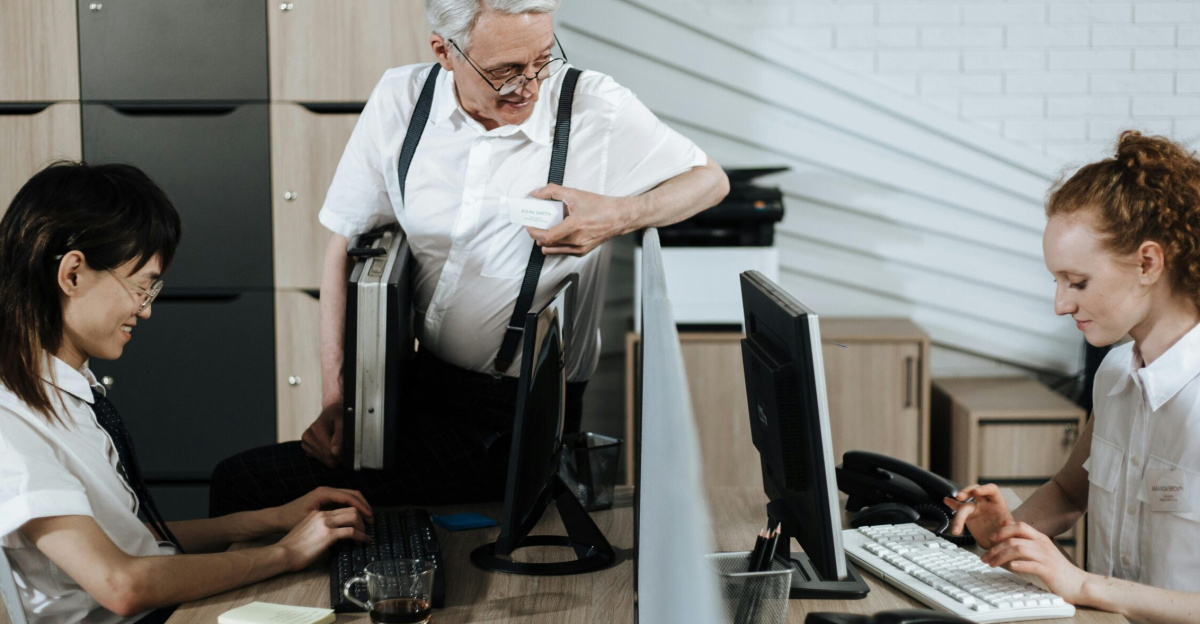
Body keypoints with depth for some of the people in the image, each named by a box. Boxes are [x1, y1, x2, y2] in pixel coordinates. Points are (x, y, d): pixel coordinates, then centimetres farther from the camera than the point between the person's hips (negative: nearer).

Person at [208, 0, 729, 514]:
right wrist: (335, 399, -3)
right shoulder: (400, 100, 0)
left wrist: (619, 216, -17)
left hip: (519, 421, -5)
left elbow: (711, 180, 4)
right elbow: (346, 244, 6)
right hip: (420, 380, 5)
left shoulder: (597, 109, -10)